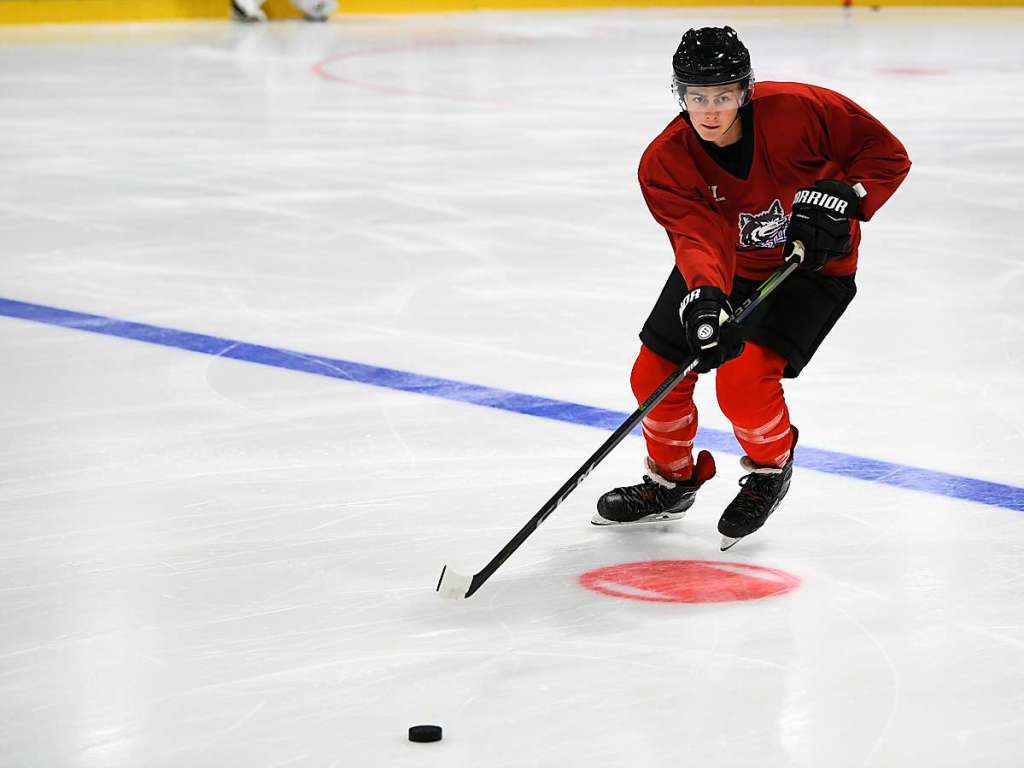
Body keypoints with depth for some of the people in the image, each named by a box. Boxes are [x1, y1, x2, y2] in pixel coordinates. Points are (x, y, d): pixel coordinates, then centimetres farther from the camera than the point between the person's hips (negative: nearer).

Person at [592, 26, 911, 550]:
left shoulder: (796, 110, -28)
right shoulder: (664, 164, -21)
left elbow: (886, 153, -18)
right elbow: (698, 237, -36)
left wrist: (840, 194, -33)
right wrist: (704, 298, -54)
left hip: (810, 266, -4)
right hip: (721, 267, 4)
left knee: (744, 383, -21)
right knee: (655, 376, 0)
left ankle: (770, 471, 12)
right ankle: (671, 483, 29)